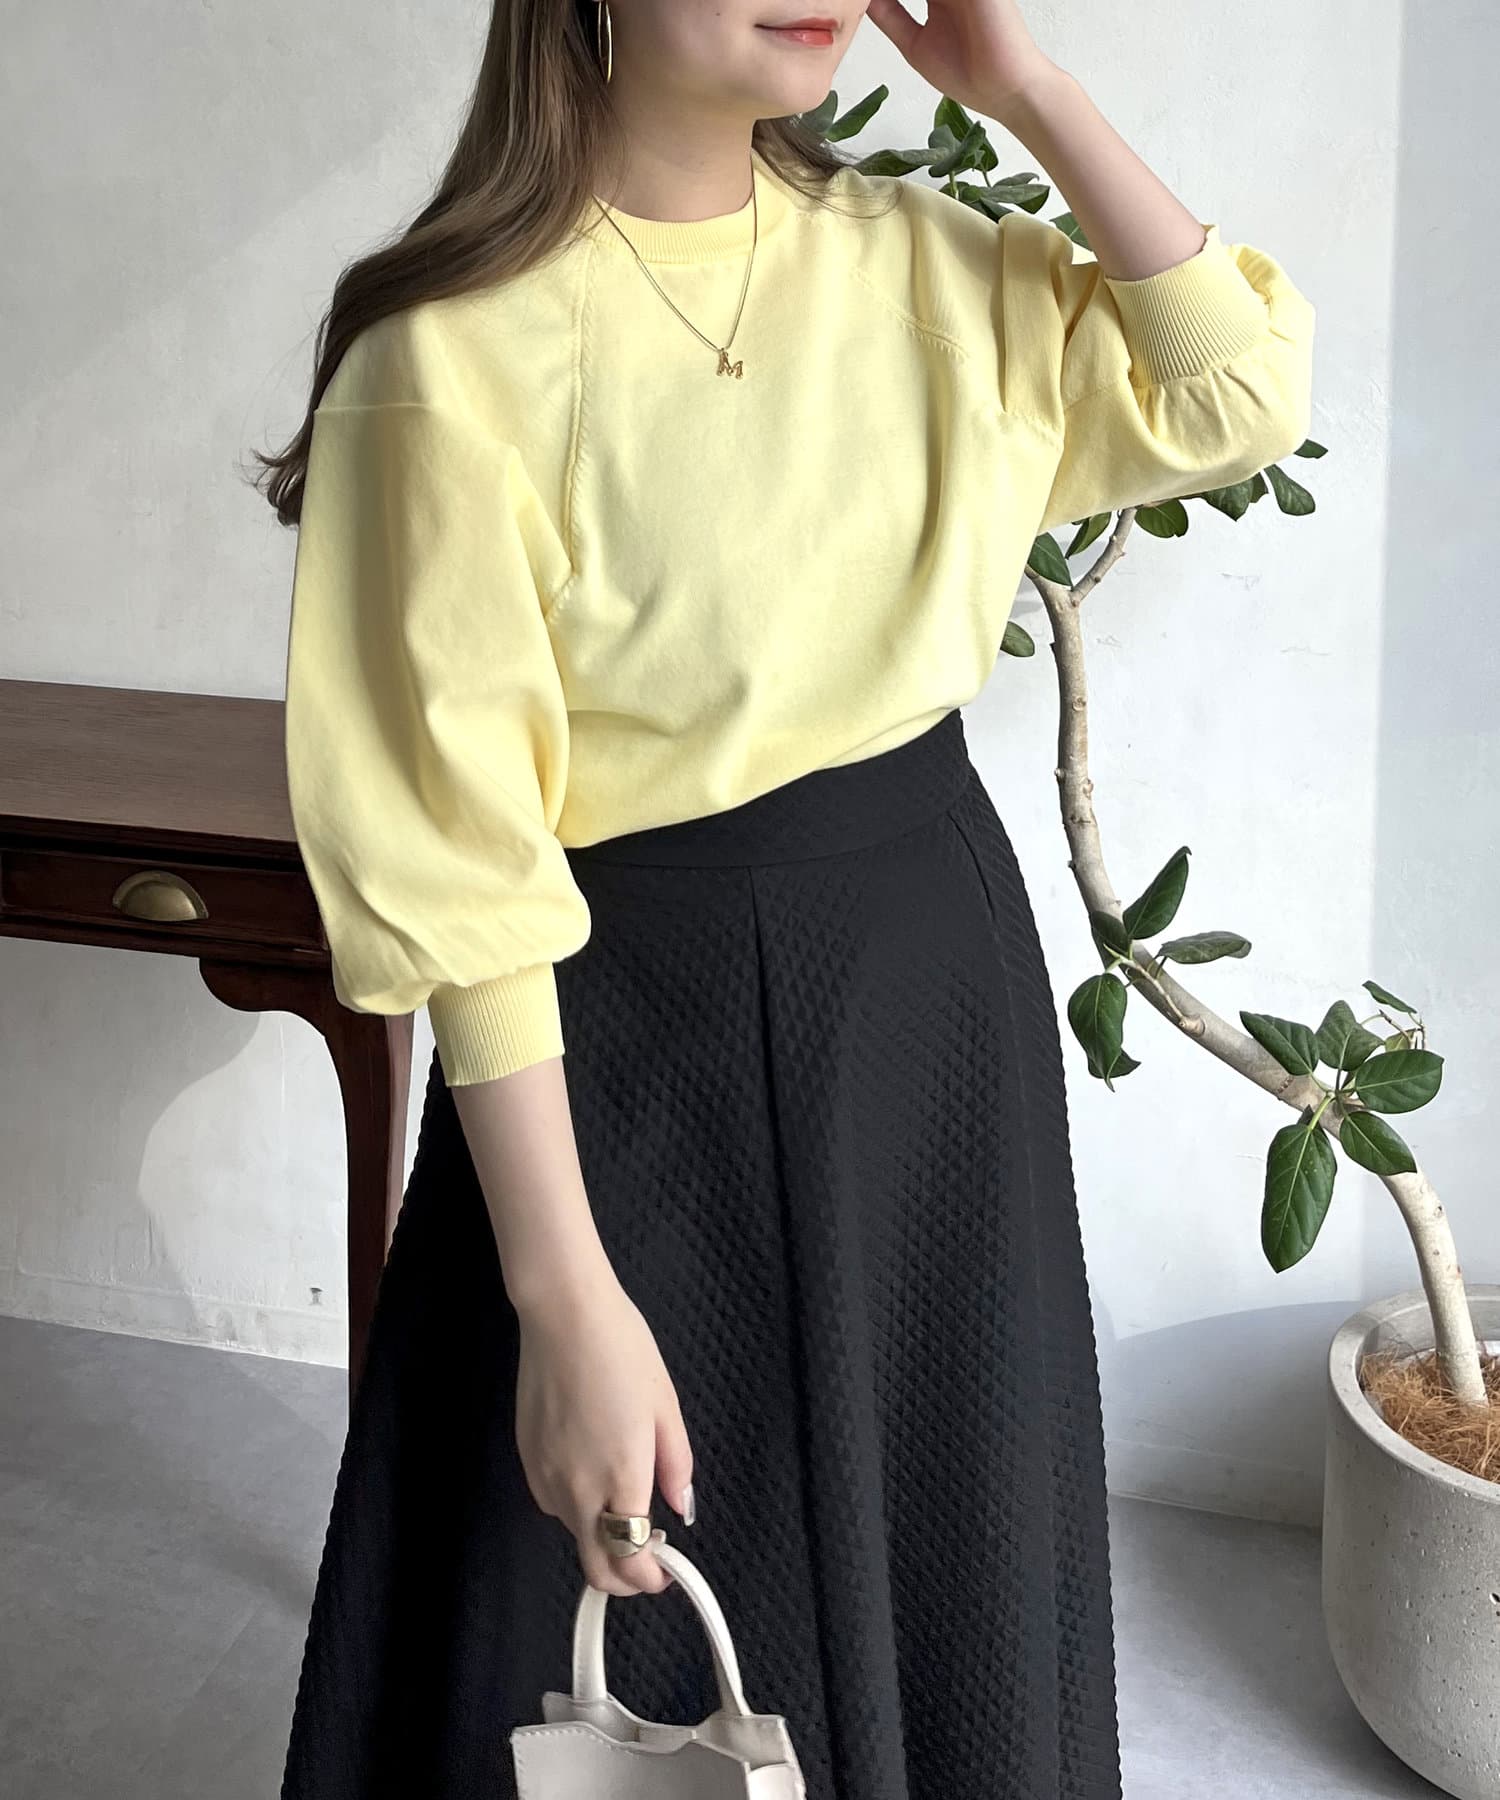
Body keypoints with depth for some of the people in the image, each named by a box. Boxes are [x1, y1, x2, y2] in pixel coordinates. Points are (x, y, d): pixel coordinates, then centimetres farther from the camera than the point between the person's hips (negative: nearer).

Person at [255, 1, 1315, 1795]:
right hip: (643, 1033, -5)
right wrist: (566, 1303, -21)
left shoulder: (916, 261, 2)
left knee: (955, 1592, 21)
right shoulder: (459, 353, -17)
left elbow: (1239, 389, 0)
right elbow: (461, 868, -19)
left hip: (946, 970, 6)